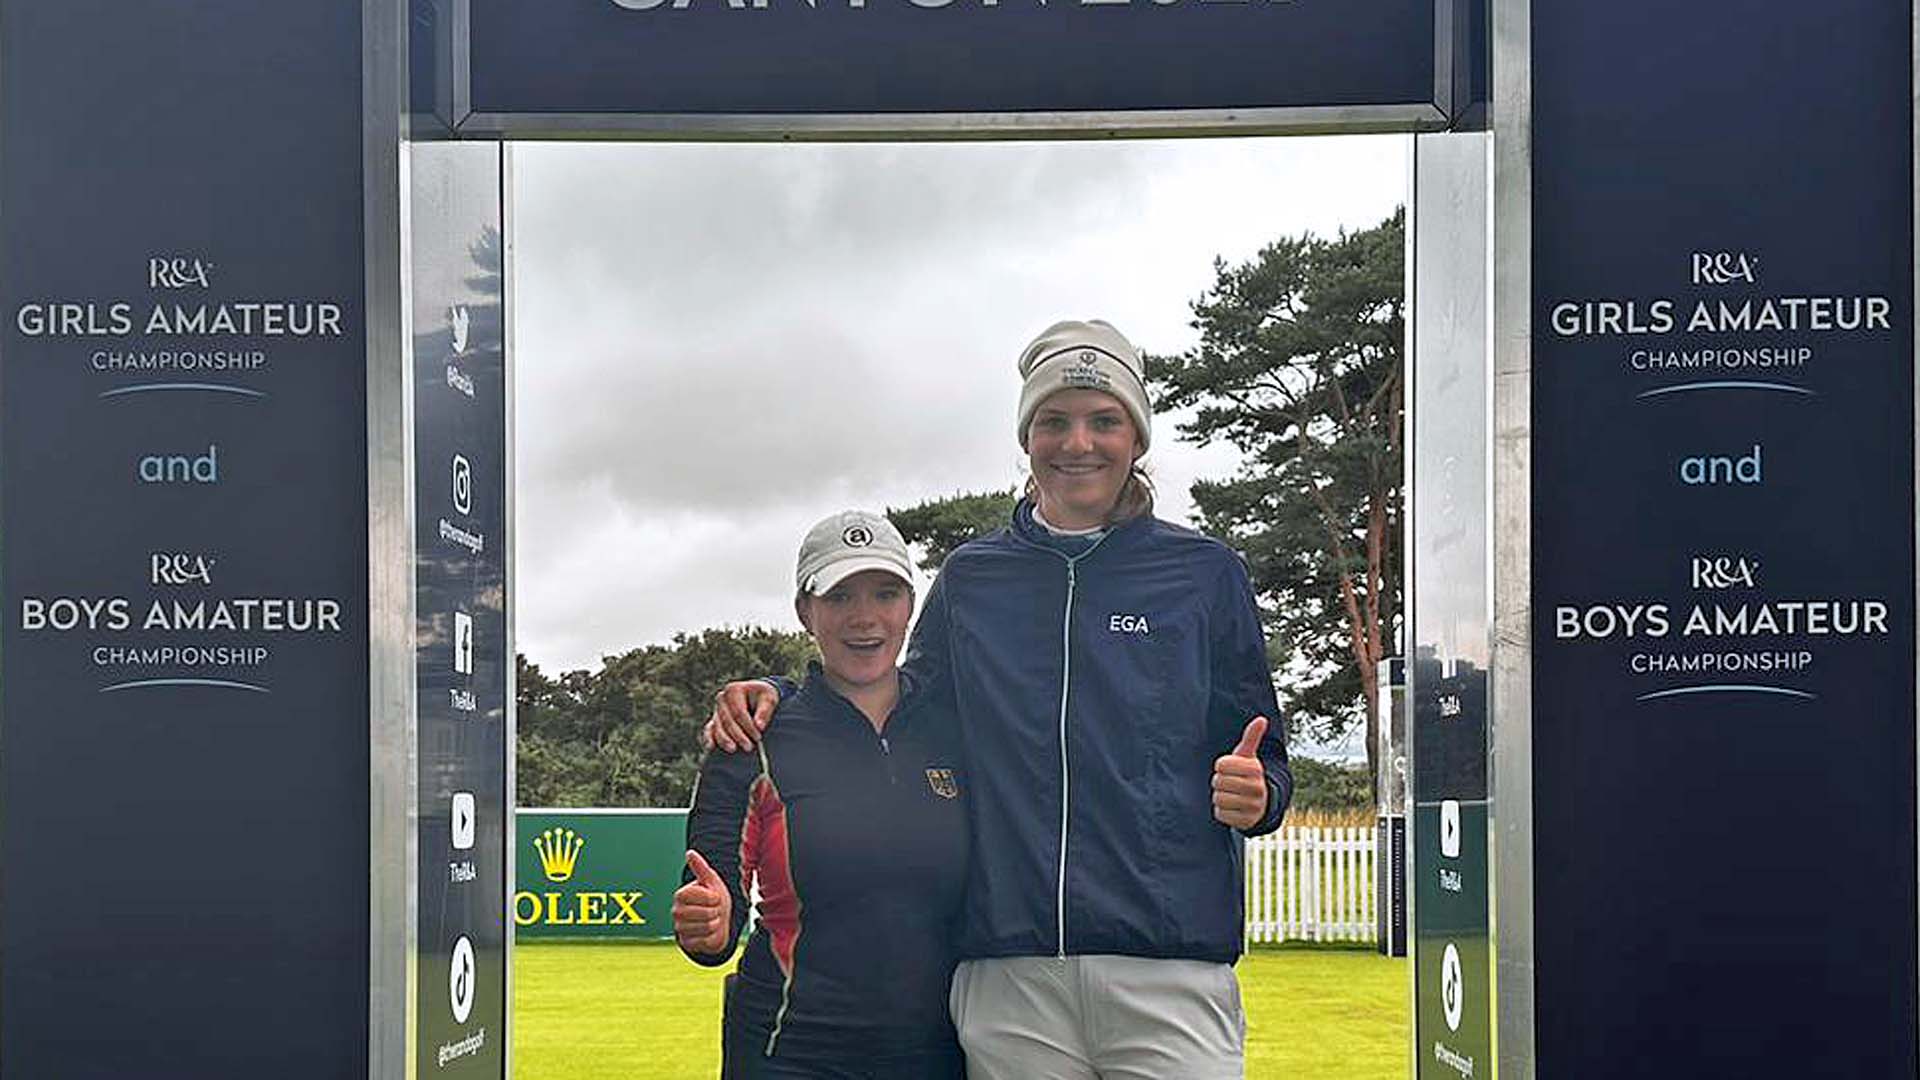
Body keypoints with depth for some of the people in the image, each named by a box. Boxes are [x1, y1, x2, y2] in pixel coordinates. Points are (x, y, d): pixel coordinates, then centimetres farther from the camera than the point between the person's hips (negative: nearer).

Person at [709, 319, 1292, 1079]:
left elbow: (1260, 765, 10)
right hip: (1008, 982, 2)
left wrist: (1254, 795, -13)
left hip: (1169, 972, -2)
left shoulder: (1204, 574, 7)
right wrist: (779, 700, 7)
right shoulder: (970, 578, 13)